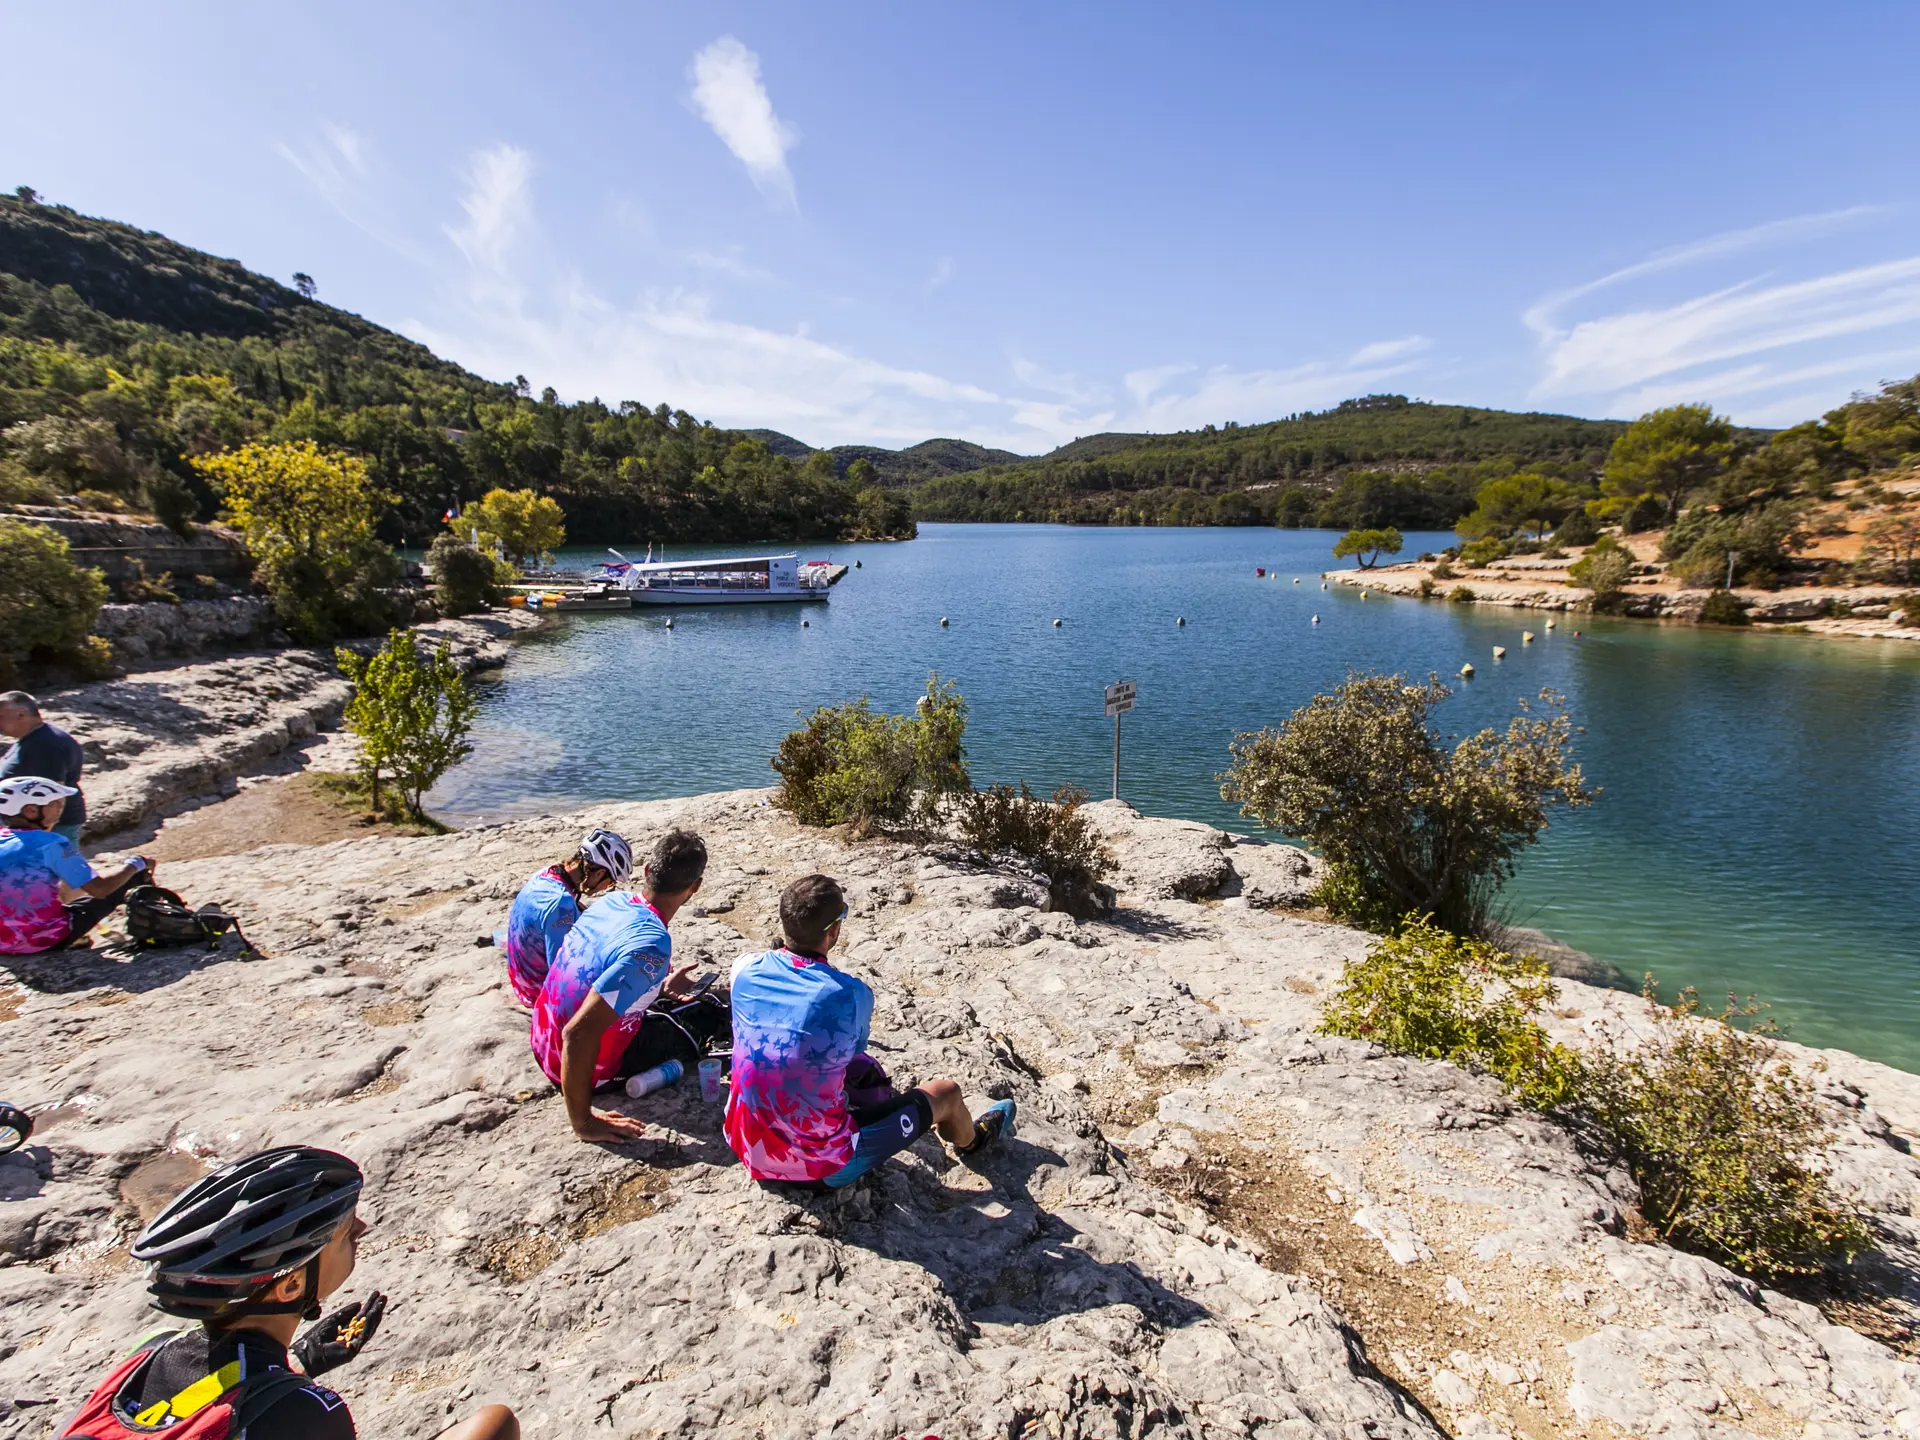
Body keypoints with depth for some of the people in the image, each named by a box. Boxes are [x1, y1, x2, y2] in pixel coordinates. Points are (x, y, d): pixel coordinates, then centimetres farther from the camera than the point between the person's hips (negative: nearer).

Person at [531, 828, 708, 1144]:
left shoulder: (610, 901, -10)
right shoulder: (652, 946, -34)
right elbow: (577, 1034, -38)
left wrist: (659, 987, 12)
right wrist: (583, 1122, -27)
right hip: (590, 1065, -7)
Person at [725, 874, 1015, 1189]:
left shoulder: (747, 970, -12)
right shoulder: (852, 994, -23)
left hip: (748, 1149, 5)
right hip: (822, 1168, -5)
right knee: (946, 1093, 13)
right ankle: (972, 1141, 49)